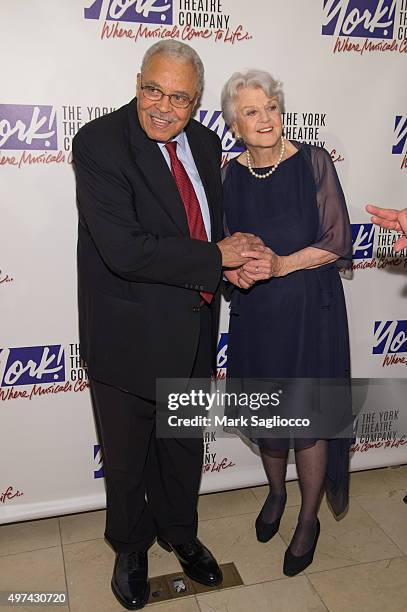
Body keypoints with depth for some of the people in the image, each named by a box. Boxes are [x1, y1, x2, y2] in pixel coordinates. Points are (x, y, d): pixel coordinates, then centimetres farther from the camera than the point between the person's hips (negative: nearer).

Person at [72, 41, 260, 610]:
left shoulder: (205, 143, 4)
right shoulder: (99, 142, -18)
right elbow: (124, 249, -28)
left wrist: (233, 256, -7)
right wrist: (216, 258, -21)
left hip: (192, 331, 6)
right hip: (131, 334, -5)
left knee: (184, 446, 23)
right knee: (127, 456, 17)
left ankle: (180, 534, 50)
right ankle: (131, 547, 45)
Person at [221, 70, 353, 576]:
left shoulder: (313, 162, -8)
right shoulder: (230, 175, 1)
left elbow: (338, 243, -8)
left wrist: (281, 264, -20)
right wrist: (233, 268, -12)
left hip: (310, 310, -3)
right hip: (254, 314, 3)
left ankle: (308, 520, 30)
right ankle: (276, 492, 44)